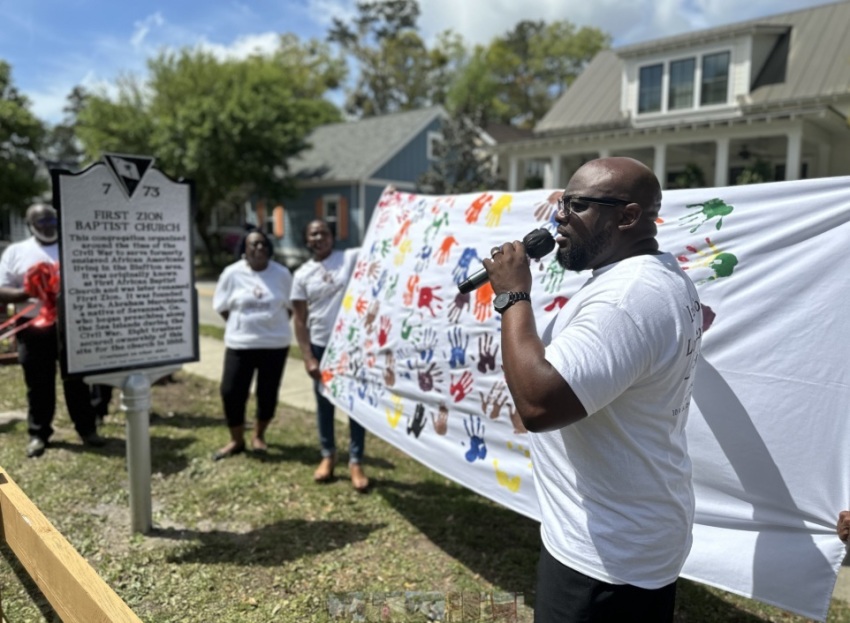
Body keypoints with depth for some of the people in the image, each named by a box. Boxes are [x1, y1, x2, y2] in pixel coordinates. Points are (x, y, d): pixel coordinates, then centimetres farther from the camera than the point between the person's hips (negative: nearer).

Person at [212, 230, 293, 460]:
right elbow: (222, 306, 4)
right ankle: (236, 440, 18)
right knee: (231, 392, -2)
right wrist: (241, 325, 1)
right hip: (240, 344, 0)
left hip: (275, 344, 0)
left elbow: (290, 305, 7)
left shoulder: (282, 273, -3)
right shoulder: (232, 273, -4)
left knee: (268, 393, 9)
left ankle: (259, 435, 32)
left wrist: (275, 324, -1)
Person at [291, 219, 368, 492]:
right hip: (321, 346, 2)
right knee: (324, 402, 14)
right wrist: (308, 357, -5)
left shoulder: (351, 258, -3)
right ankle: (328, 455, 32)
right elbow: (300, 320, 1)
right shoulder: (302, 275, 1)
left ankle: (355, 462, 18)